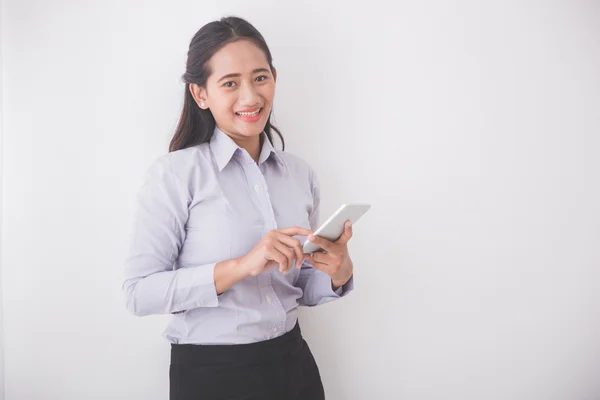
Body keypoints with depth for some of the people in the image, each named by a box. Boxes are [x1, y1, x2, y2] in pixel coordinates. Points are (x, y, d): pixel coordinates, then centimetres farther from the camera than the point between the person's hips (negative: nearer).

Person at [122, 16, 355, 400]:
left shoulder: (302, 173, 2)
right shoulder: (173, 174, -11)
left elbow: (302, 289, 11)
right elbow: (140, 292, -17)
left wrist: (338, 274, -11)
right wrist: (241, 266, -26)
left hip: (293, 364, 5)